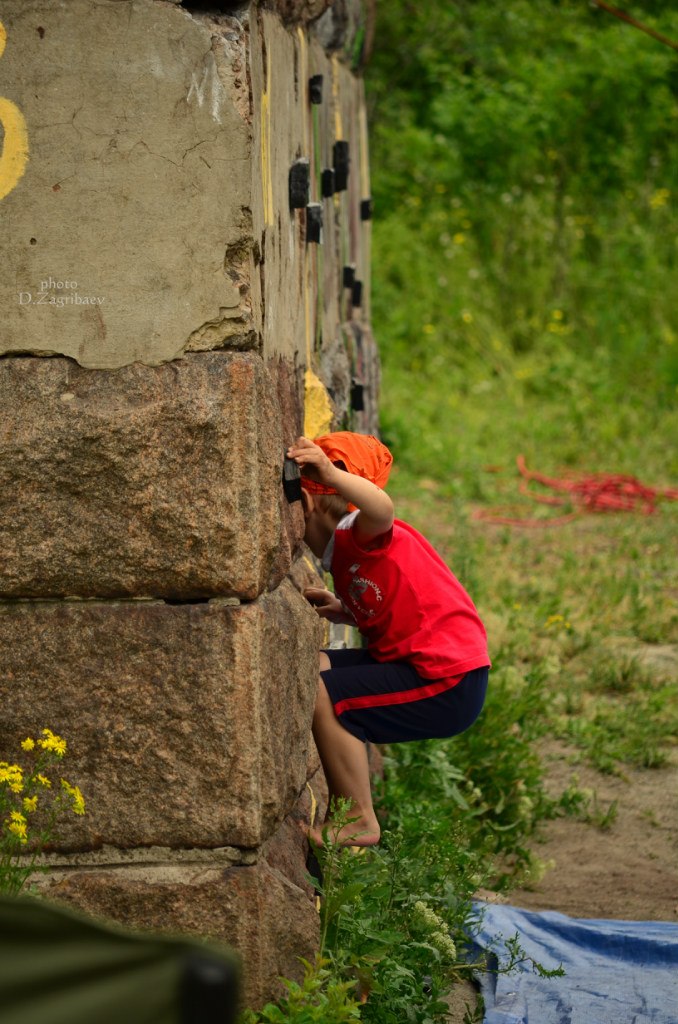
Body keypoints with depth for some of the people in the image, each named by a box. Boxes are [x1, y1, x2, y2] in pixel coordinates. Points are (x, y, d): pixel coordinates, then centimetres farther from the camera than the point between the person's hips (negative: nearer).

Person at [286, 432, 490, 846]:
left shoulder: (356, 536, -13)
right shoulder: (342, 556, 17)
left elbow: (382, 509, -38)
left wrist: (329, 473, -52)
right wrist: (340, 610, 8)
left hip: (449, 685, -10)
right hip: (421, 666, 10)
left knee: (322, 695, -16)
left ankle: (360, 823, -5)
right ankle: (348, 798, 15)